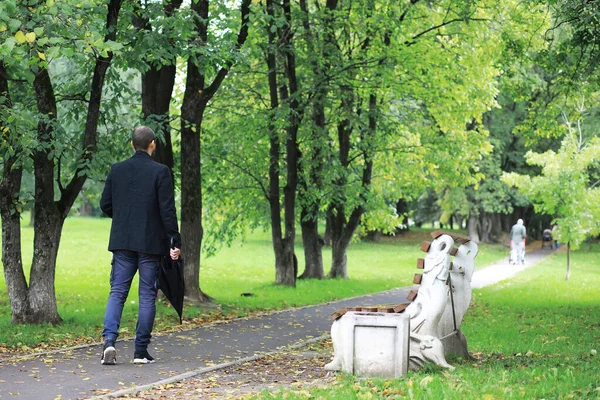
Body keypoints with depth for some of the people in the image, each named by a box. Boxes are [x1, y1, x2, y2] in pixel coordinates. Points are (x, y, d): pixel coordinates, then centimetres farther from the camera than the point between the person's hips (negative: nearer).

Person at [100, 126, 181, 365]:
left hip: (122, 241, 3)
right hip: (151, 243, -3)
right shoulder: (160, 172, -9)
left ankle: (109, 339, -11)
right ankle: (141, 350, 6)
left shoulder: (117, 170, 3)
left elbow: (105, 205, 7)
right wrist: (175, 241, -6)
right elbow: (167, 210, -11)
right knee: (147, 296, 5)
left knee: (117, 292, 8)